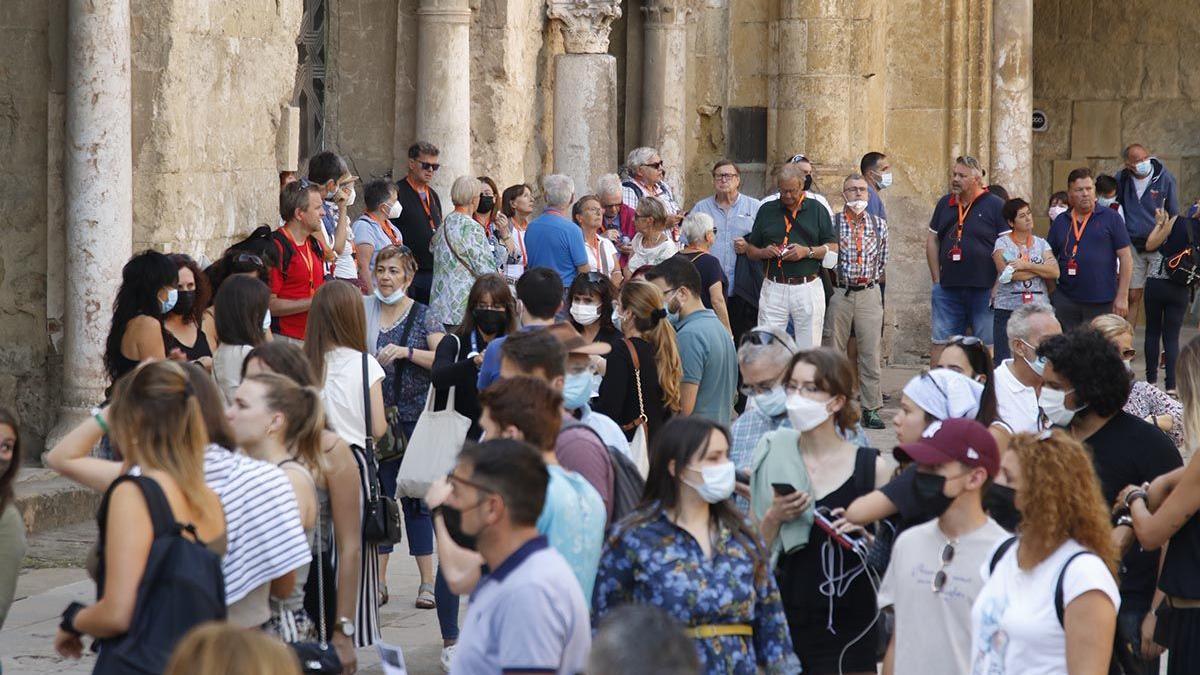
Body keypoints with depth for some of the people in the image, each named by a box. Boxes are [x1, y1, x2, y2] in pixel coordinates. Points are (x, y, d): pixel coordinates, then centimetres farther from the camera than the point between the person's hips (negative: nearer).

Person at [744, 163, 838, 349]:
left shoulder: (817, 210, 6)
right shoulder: (767, 210, 11)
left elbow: (833, 248, 4)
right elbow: (750, 250, 16)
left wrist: (807, 251, -12)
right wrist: (764, 252, -6)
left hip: (808, 289, -1)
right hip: (773, 289, 1)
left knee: (809, 349, 1)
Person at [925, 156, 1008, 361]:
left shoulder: (995, 206, -2)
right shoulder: (944, 204, 13)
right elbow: (932, 240, 19)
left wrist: (998, 287, -11)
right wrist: (936, 280, 11)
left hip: (984, 289, -5)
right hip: (948, 288, 5)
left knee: (988, 347, -1)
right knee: (941, 344, 5)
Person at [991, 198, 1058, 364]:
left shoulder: (1041, 244, 13)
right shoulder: (1002, 243, 4)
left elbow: (1055, 272, -1)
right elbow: (1005, 272, -12)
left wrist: (1026, 265, -10)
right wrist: (1041, 269, -3)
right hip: (1007, 309, -2)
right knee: (1004, 360, -5)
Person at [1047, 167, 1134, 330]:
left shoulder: (1111, 218, 1)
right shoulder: (1060, 222, 11)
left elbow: (1125, 257, -1)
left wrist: (1122, 297, -6)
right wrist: (1047, 297, 8)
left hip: (1102, 303, -3)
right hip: (1066, 302, 3)